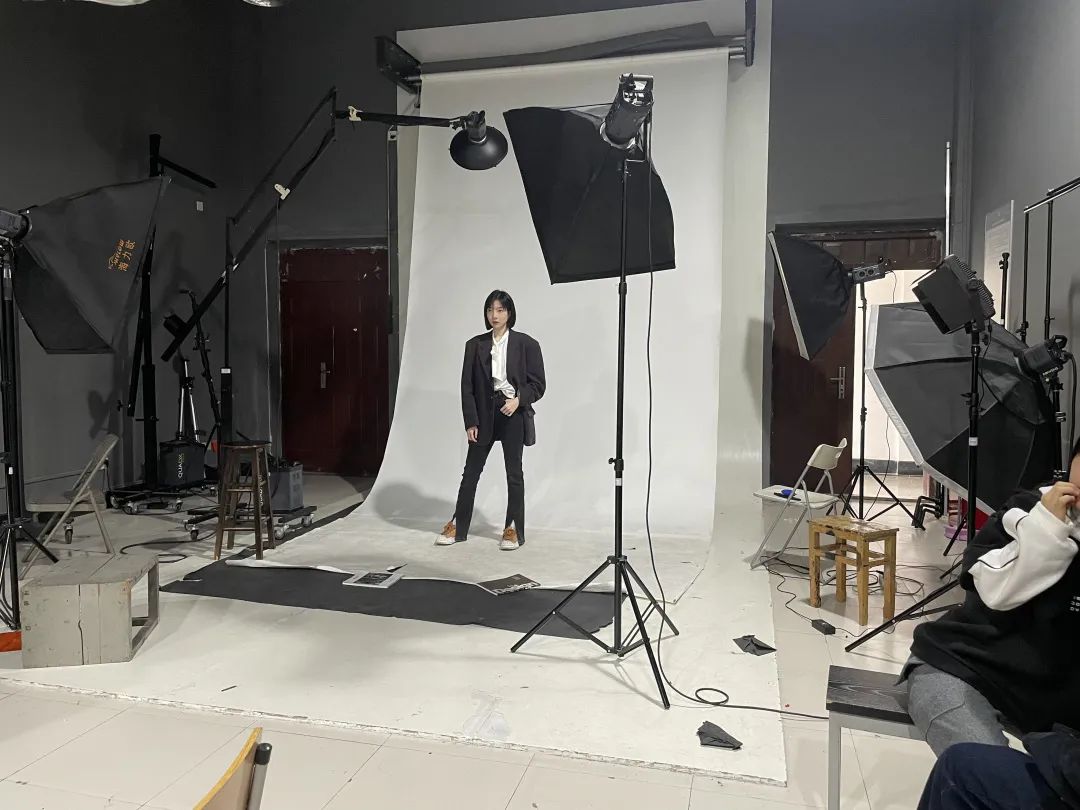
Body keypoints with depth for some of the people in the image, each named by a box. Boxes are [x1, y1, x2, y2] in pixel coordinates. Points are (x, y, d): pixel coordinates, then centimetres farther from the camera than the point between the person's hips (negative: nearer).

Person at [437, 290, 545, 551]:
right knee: (471, 470, 6)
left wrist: (519, 400, -20)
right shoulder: (475, 345, 3)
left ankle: (514, 530, 15)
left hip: (514, 414, -2)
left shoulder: (527, 344, -3)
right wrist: (470, 421, -3)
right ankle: (458, 526, 16)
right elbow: (467, 386, 3)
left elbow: (538, 383, -2)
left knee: (513, 471, 5)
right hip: (484, 413, 2)